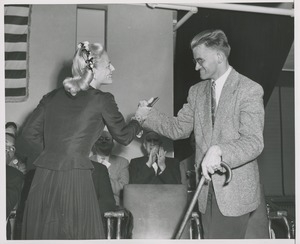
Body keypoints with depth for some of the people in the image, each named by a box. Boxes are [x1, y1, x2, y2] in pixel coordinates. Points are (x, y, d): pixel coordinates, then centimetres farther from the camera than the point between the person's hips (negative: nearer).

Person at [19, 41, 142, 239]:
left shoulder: (53, 96, 12)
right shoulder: (102, 100, -1)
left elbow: (29, 132, 11)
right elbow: (123, 136, 10)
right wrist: (139, 119, 28)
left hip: (43, 179, 6)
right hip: (75, 178, -5)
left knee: (43, 234, 13)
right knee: (78, 235, 5)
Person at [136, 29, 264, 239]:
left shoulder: (250, 90, -9)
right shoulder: (197, 91, 11)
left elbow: (254, 142, -17)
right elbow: (179, 128, 12)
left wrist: (219, 151, -33)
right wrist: (149, 115, -2)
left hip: (236, 192, -5)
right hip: (207, 191, 6)